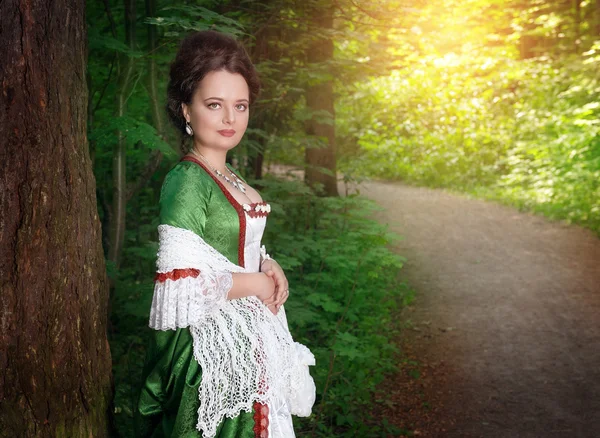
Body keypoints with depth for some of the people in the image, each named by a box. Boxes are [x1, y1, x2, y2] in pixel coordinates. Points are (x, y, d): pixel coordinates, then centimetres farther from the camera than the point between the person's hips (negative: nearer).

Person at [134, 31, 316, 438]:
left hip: (248, 338, 9)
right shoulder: (186, 180, -20)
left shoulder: (227, 175, 7)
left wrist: (268, 265, -1)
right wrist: (256, 284, -15)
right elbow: (181, 284, -26)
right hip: (211, 343, -9)